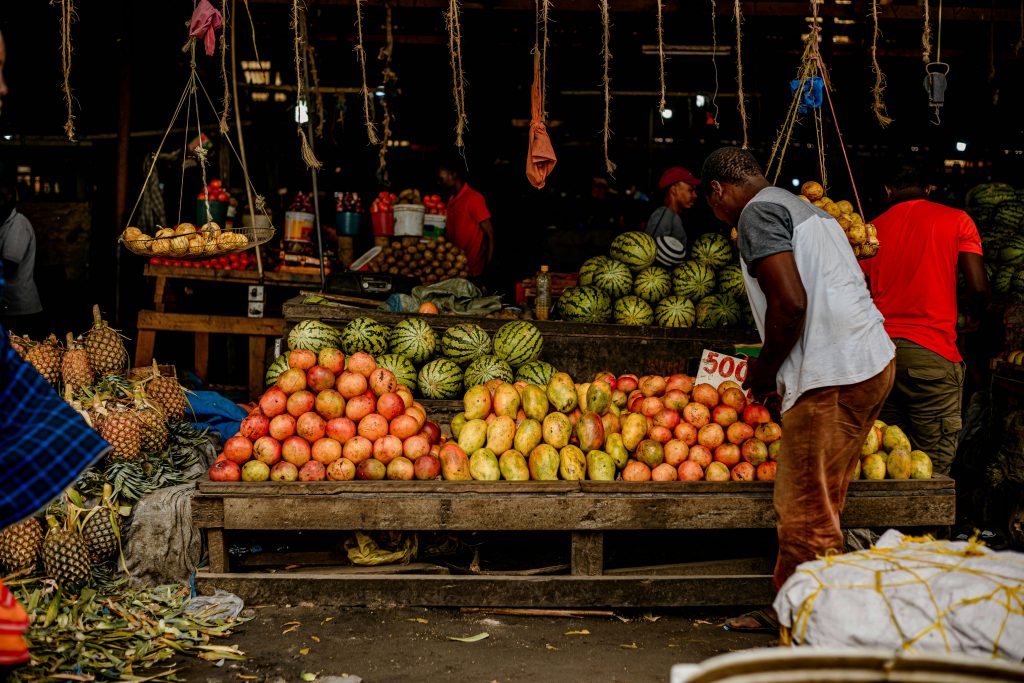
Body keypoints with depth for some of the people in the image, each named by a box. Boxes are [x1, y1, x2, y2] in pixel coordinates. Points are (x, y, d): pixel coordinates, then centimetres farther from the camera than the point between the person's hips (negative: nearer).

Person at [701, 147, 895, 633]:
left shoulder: (757, 213, -7)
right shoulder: (804, 209, 24)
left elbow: (790, 302, -20)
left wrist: (765, 369, -5)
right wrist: (772, 366, 26)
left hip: (834, 376, -10)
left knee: (807, 514, -2)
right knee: (809, 504, 16)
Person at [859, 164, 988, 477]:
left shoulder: (872, 229, 12)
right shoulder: (955, 219, 4)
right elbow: (978, 287, -4)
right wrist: (972, 318, 17)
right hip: (932, 351, -4)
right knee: (932, 466, -3)